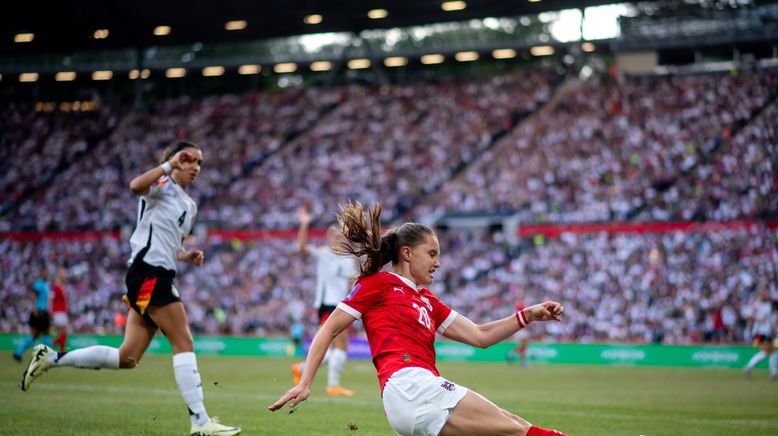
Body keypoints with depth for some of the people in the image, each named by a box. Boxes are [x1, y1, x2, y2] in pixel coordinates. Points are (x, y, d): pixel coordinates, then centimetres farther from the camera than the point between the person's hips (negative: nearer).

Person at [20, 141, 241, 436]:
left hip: (160, 276, 9)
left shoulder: (189, 205, 23)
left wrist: (187, 256, 13)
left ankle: (51, 358, 16)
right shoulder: (163, 185, -2)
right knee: (184, 343, -12)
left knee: (127, 358, 6)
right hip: (149, 271, -9)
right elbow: (136, 186, -27)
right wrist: (169, 164, -25)